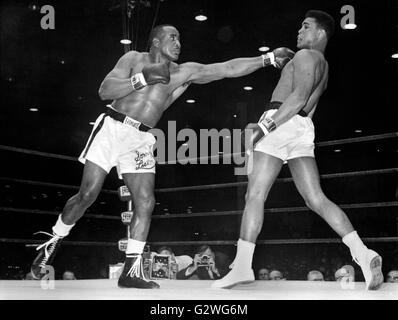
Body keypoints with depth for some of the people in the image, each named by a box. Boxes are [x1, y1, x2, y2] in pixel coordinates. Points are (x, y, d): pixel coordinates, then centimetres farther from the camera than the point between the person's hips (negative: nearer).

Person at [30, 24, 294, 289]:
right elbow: (104, 91, -5)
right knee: (87, 195, -7)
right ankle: (52, 245, 16)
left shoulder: (185, 72, 8)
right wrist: (144, 77, -13)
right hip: (112, 127, -2)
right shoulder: (134, 59, 5)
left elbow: (228, 68, 2)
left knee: (146, 202, -9)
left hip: (141, 139, 3)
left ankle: (132, 271, -1)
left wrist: (268, 58, -5)